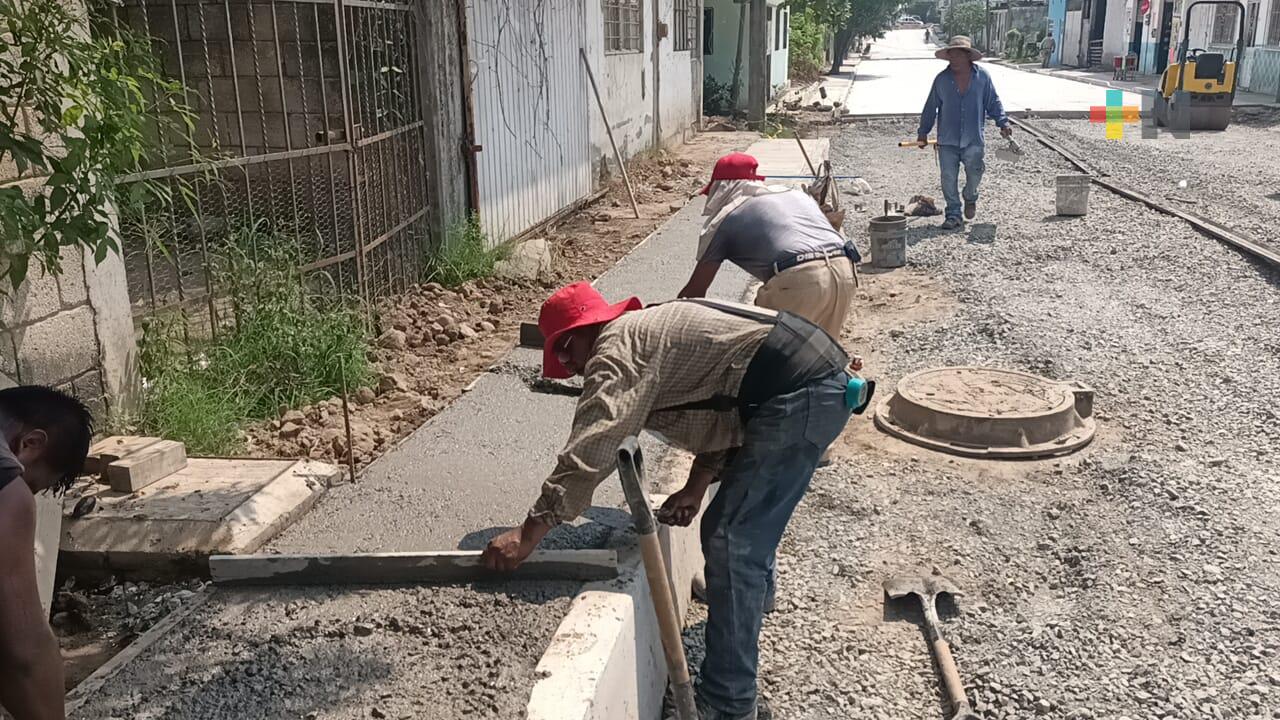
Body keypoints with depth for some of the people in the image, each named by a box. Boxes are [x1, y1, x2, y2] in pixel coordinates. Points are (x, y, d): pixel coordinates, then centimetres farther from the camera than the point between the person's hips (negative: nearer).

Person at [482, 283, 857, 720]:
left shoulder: (617, 348, -7)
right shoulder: (652, 329, 23)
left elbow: (588, 451, -16)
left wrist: (527, 535, -13)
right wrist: (697, 485, 18)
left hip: (801, 394, -11)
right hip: (819, 377, 11)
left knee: (731, 544, -9)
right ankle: (752, 595, 53)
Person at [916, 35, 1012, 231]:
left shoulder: (982, 77, 2)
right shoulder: (942, 79, 3)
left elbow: (993, 102, 9)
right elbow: (931, 108, 9)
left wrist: (1003, 122, 0)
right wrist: (923, 132, 11)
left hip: (973, 139, -1)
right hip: (947, 140, 1)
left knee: (974, 172, -6)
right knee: (949, 178, -1)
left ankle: (970, 197, 27)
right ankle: (953, 214, 10)